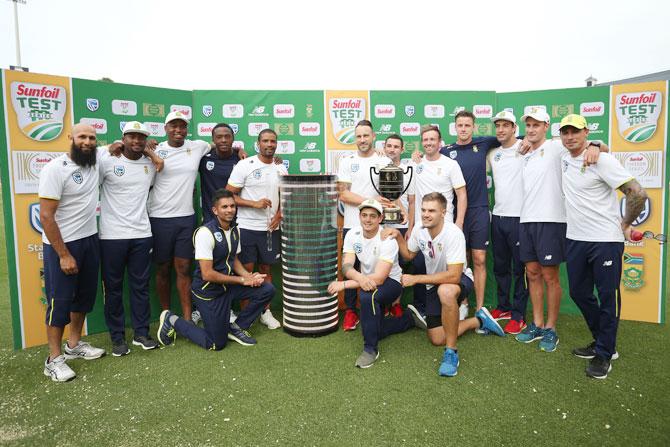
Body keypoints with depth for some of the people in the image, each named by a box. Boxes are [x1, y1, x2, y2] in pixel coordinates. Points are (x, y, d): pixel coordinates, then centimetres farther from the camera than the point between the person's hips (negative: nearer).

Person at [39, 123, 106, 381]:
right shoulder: (55, 169, -17)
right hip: (62, 244, -7)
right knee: (60, 301, 1)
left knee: (85, 295, 15)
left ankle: (74, 345, 32)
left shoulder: (94, 163, 1)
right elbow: (46, 216, -19)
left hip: (90, 239, 7)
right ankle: (54, 359, 14)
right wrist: (64, 255, -20)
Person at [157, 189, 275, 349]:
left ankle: (236, 327, 9)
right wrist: (242, 280, -19)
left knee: (267, 289, -8)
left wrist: (250, 276, -5)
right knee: (217, 344, 1)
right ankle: (172, 321, 19)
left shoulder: (235, 231, 2)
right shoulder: (205, 232, -23)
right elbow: (207, 274, -24)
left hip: (228, 285, 7)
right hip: (208, 290, -7)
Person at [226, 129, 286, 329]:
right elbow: (228, 195, -8)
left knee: (266, 269, 12)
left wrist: (279, 214, -2)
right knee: (246, 270, 2)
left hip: (271, 228, 4)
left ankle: (265, 311, 23)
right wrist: (254, 203, -19)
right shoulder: (245, 166, -7)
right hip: (247, 228, -4)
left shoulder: (281, 169, 8)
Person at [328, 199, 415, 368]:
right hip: (366, 282, 6)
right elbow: (346, 266, -18)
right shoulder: (352, 234, -9)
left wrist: (344, 284, -34)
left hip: (391, 282, -6)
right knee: (374, 330, 3)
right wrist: (360, 278, -42)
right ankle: (408, 319, 31)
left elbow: (379, 278, -31)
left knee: (367, 295, -36)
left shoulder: (387, 239, -25)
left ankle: (371, 349, -19)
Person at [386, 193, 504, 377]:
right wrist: (398, 237, -7)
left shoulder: (453, 233, -29)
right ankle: (479, 320, 26)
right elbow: (408, 254, 12)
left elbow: (454, 276, -34)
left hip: (460, 279, -6)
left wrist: (416, 278, -30)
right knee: (437, 339, 2)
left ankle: (451, 352, -25)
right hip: (434, 284, 6)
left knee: (445, 291, -44)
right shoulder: (419, 231, -10)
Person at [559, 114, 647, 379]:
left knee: (608, 296, 3)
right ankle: (601, 342, 32)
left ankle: (604, 354, 16)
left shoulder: (602, 160, -14)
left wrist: (625, 225, -6)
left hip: (605, 240, -7)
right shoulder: (563, 158, 6)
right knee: (579, 293, 14)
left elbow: (638, 193, -16)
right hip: (575, 239, 7)